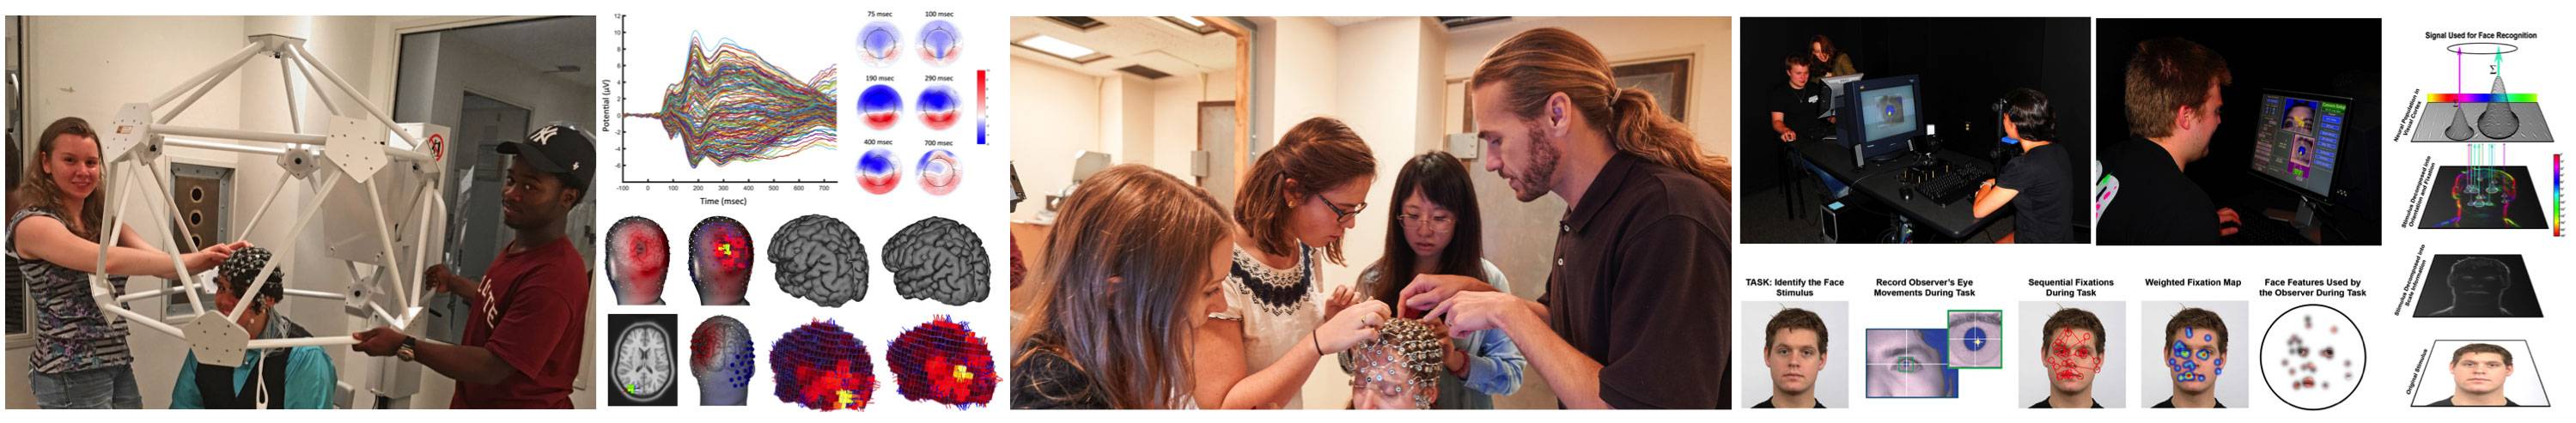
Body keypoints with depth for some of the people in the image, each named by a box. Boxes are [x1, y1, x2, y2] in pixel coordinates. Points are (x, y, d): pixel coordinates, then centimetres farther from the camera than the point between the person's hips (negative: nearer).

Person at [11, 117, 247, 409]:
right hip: (71, 374, -7)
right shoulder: (32, 224, -11)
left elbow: (160, 262, -1)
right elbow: (108, 261, -25)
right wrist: (191, 260, -26)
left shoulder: (104, 221, 13)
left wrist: (217, 257, -19)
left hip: (118, 364, 7)